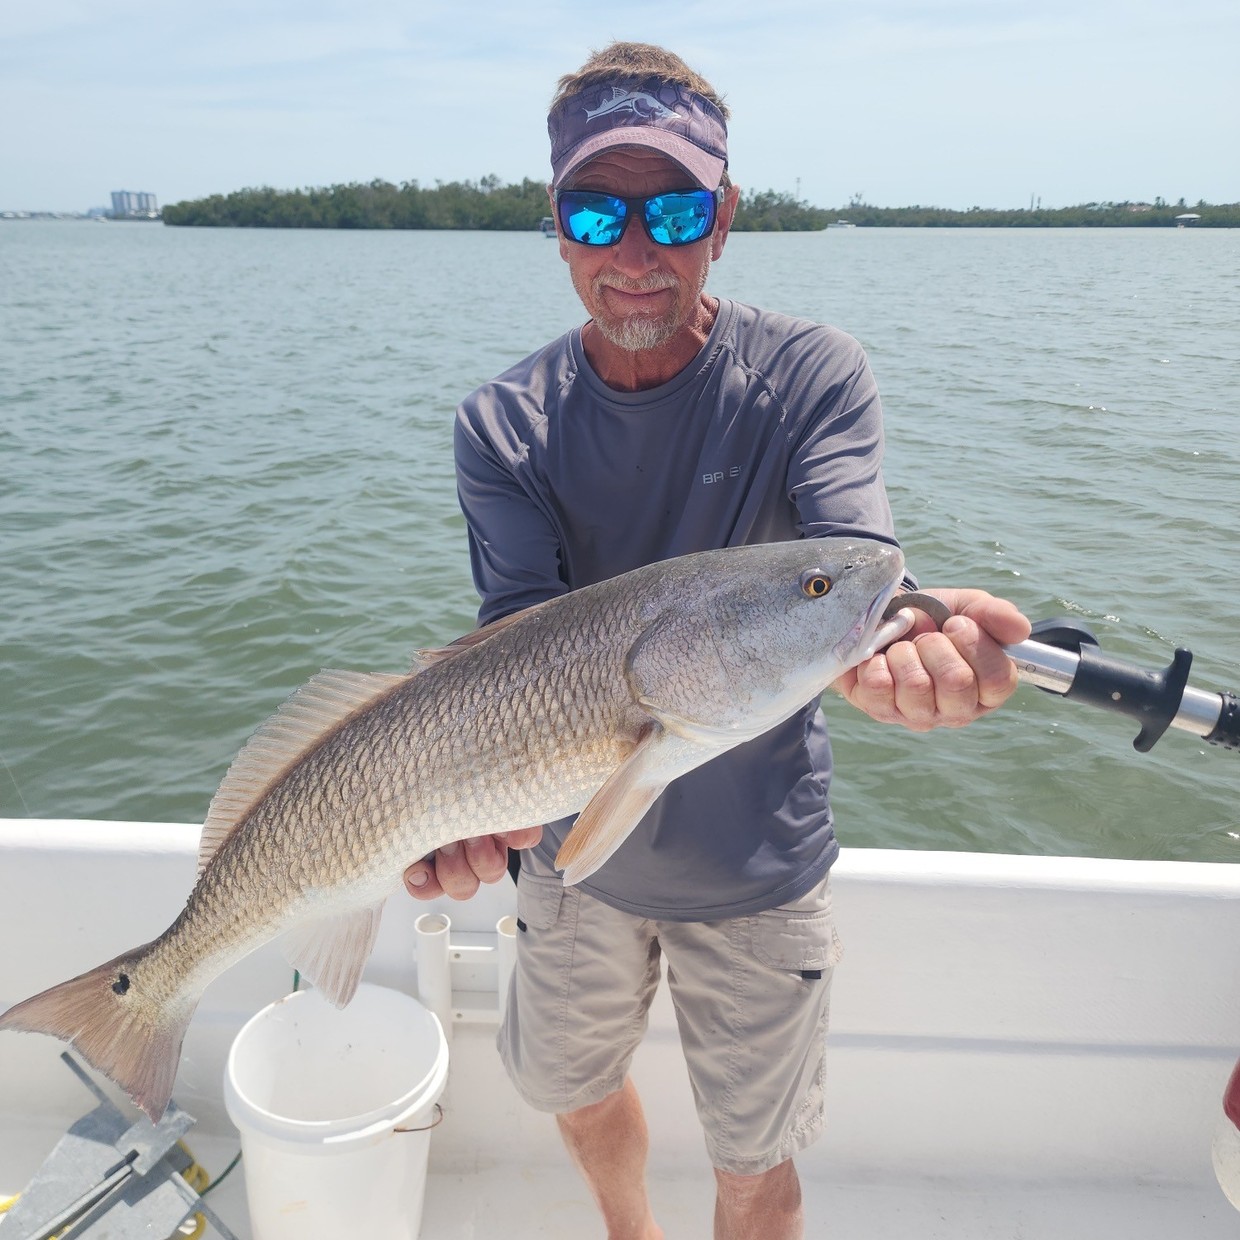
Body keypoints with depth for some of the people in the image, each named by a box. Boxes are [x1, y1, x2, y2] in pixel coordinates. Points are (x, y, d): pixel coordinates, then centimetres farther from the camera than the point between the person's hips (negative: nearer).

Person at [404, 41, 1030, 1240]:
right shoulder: (502, 425, -11)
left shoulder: (813, 374, -14)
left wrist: (901, 641, -52)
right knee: (577, 1093, 27)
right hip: (576, 847, 3)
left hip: (756, 865, -2)